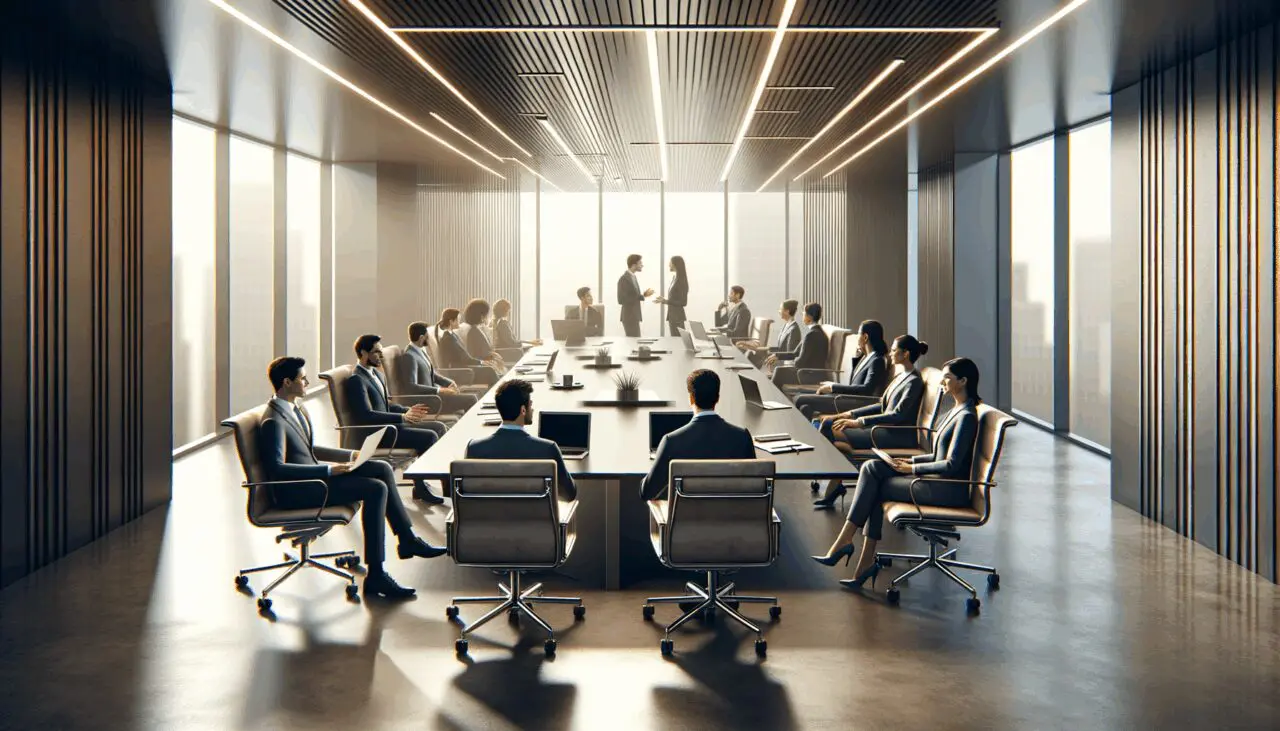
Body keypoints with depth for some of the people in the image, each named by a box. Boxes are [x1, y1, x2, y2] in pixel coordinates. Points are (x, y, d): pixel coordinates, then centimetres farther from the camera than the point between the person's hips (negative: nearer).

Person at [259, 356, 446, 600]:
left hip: (311, 476, 10)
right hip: (293, 491, -10)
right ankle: (375, 576, -20)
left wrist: (350, 455, 12)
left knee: (382, 468, 2)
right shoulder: (273, 422, -18)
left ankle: (407, 540, 7)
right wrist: (328, 470, -26)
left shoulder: (296, 409, 13)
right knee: (375, 488, -21)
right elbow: (277, 468, -27)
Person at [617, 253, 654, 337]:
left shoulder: (632, 277, 13)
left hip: (634, 316, 9)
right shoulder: (624, 279, -15)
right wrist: (643, 295, -19)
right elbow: (622, 299, -20)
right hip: (629, 317, -9)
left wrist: (643, 294, 1)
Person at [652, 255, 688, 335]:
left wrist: (666, 301, -19)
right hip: (672, 315, 9)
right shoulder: (674, 278, 10)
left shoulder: (681, 281, -15)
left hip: (677, 316, -9)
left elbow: (683, 302, -16)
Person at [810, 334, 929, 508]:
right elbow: (882, 406, 19)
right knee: (827, 424, -2)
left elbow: (898, 415, -21)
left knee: (834, 434, -22)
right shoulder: (901, 376, 17)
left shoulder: (914, 381, -11)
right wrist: (848, 415, 8)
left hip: (900, 435, -10)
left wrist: (859, 421, -22)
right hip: (886, 428, 10)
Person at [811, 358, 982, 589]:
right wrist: (911, 461, 8)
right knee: (872, 468, -5)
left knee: (875, 487, -12)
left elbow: (951, 464, -20)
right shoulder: (957, 410, 16)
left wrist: (913, 469, -11)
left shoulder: (967, 416, -15)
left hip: (950, 490, -9)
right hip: (939, 481, 9)